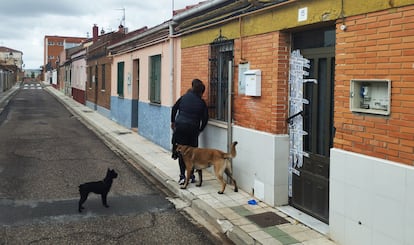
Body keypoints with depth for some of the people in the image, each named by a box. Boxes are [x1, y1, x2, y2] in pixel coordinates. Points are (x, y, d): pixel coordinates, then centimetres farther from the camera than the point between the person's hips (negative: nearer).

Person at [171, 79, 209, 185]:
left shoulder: (184, 97, 5)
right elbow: (205, 118, 1)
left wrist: (173, 122, 21)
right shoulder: (202, 102, 1)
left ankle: (182, 176, 1)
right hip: (193, 129, 0)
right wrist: (200, 130, 14)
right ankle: (191, 176, 14)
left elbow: (174, 108, 10)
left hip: (180, 127, 1)